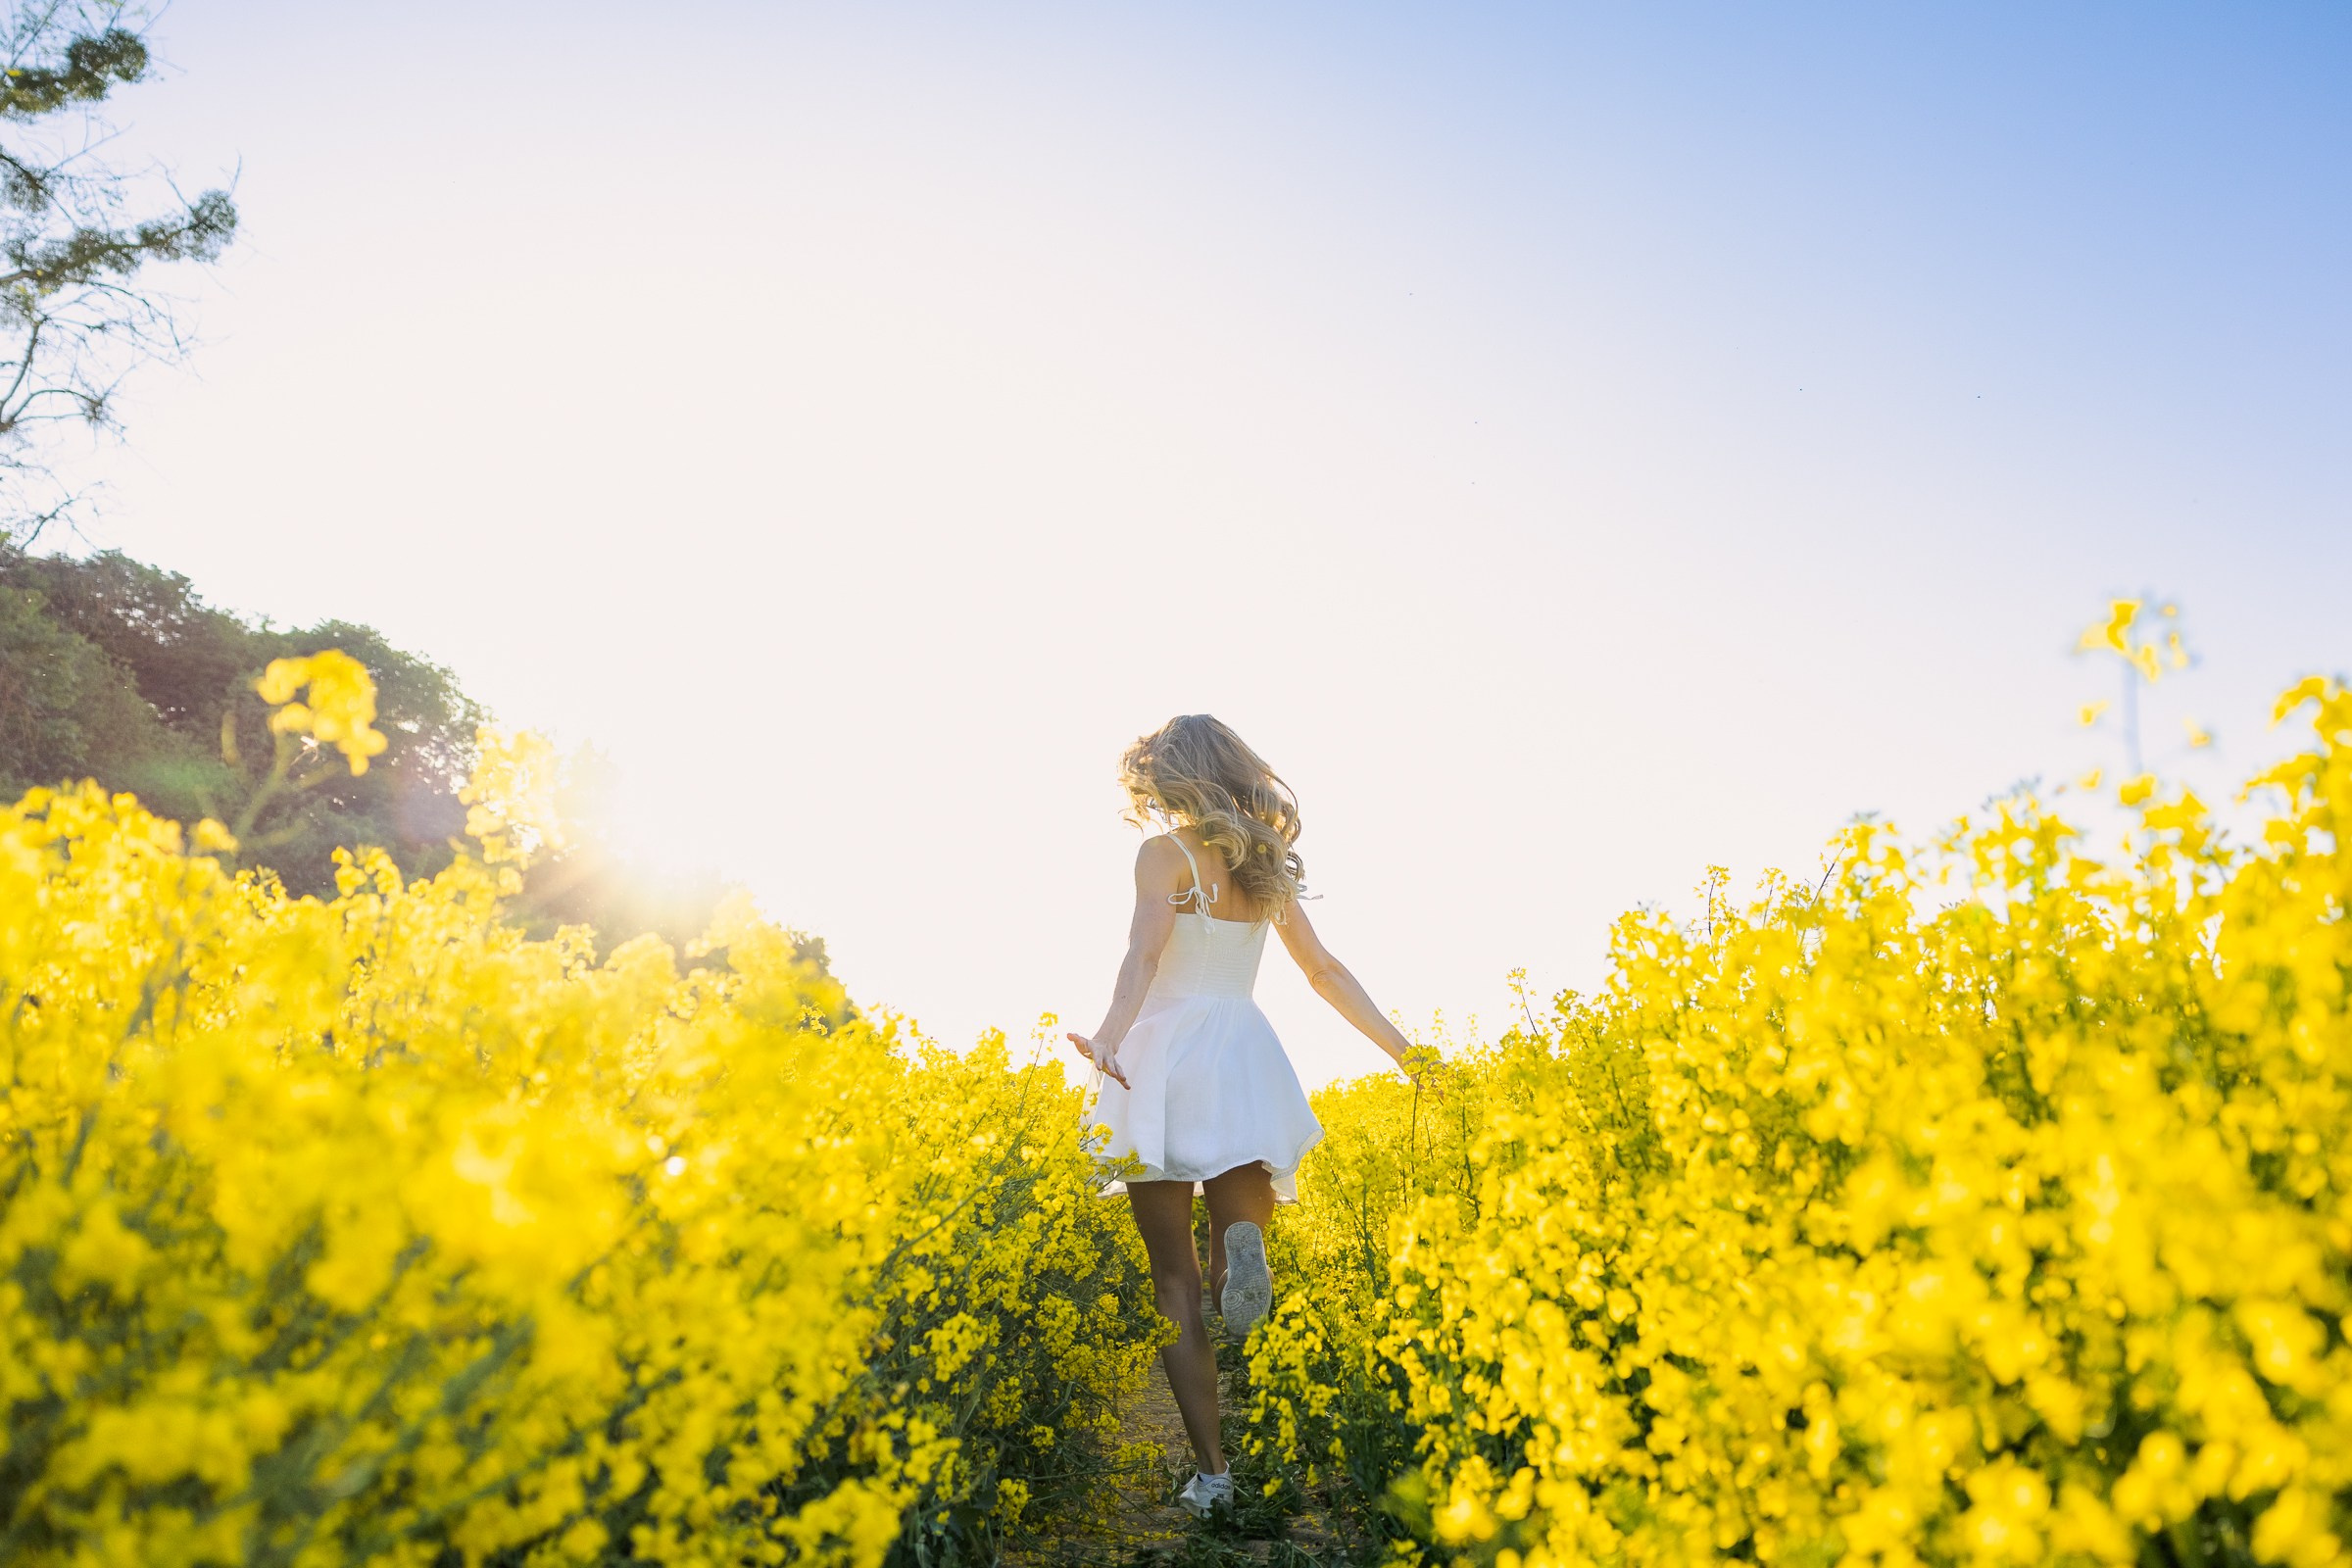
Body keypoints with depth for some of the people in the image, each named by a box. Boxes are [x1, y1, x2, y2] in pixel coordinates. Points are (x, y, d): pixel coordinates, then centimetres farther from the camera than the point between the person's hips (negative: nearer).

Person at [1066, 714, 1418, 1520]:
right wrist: (1404, 1049, 22)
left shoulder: (1165, 852, -3)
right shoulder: (1269, 863, 15)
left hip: (1168, 1059, -5)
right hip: (1246, 1060, 5)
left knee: (1177, 1280, 2)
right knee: (1235, 1250, 12)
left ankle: (1213, 1473, -2)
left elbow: (1144, 954, -20)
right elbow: (1326, 971, 17)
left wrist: (1109, 1035, -34)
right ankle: (1245, 1242, -25)